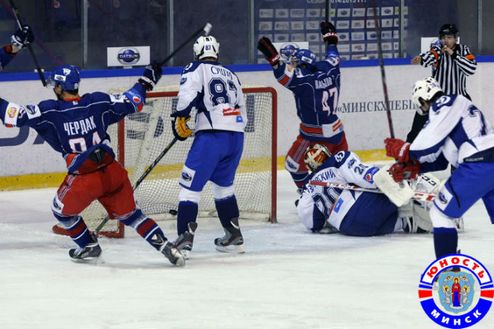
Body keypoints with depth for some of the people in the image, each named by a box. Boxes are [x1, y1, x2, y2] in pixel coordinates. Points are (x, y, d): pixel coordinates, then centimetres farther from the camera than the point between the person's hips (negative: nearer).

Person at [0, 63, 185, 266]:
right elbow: (130, 103, 10)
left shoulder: (50, 111, -7)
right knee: (128, 214, 20)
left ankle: (90, 247, 34)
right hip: (113, 173, 4)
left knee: (62, 210, 26)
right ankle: (165, 247, 10)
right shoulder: (98, 101, 1)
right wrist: (146, 82, 25)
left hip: (84, 180, -3)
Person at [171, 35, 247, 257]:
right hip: (237, 138, 6)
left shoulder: (196, 69, 6)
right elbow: (242, 115, 23)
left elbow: (188, 92, -15)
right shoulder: (231, 76, 25)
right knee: (223, 185, 25)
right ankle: (234, 236, 26)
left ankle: (185, 240, -13)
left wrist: (180, 118, -4)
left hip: (211, 137, -6)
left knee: (190, 185, -3)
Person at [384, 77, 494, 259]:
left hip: (479, 164, -10)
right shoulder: (450, 107, 27)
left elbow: (431, 140, -14)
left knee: (442, 211, 1)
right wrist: (411, 167, 15)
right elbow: (438, 161, 25)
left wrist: (404, 151, 1)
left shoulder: (445, 103, -2)